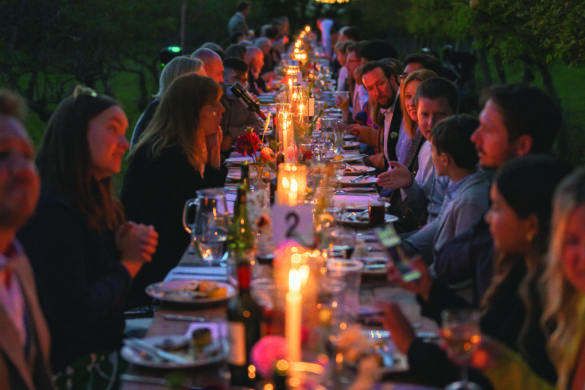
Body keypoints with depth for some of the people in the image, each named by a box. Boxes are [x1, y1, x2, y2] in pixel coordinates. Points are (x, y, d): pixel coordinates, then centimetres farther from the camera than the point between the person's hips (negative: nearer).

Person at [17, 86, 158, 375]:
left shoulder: (94, 200, 8)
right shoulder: (51, 210, -22)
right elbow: (75, 313, -26)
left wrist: (123, 250, -7)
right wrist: (127, 263, -11)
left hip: (104, 349, 9)